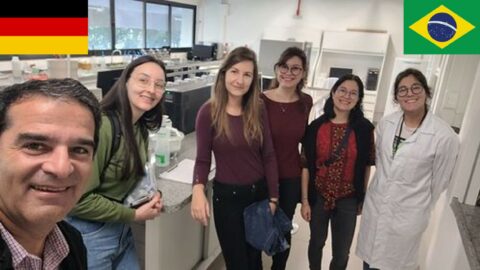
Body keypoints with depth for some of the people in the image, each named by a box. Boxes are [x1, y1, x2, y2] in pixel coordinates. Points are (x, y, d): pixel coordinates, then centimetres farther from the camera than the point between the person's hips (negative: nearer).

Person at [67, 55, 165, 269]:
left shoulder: (142, 128, 2)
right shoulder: (101, 126, -26)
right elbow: (79, 199, -25)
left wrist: (151, 198, -3)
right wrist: (134, 215, -15)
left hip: (121, 229, 8)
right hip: (90, 234, -7)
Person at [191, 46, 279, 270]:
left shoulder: (258, 110, -5)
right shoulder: (209, 111, -14)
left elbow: (268, 156, -1)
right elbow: (203, 159, -10)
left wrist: (273, 198, 0)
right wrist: (198, 189, -29)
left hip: (259, 192, 3)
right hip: (227, 195, -3)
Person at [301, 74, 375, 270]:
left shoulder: (364, 128, -9)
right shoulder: (316, 126, -10)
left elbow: (366, 166, 1)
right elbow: (306, 165, -7)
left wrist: (363, 198, 5)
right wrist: (305, 200, -6)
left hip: (348, 200, 0)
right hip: (318, 197, 0)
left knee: (341, 253, 13)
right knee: (317, 242, 22)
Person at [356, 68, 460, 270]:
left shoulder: (444, 136, -18)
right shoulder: (386, 123, -5)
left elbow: (439, 182, -5)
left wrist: (420, 208, 7)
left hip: (407, 215, -3)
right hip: (374, 206, 4)